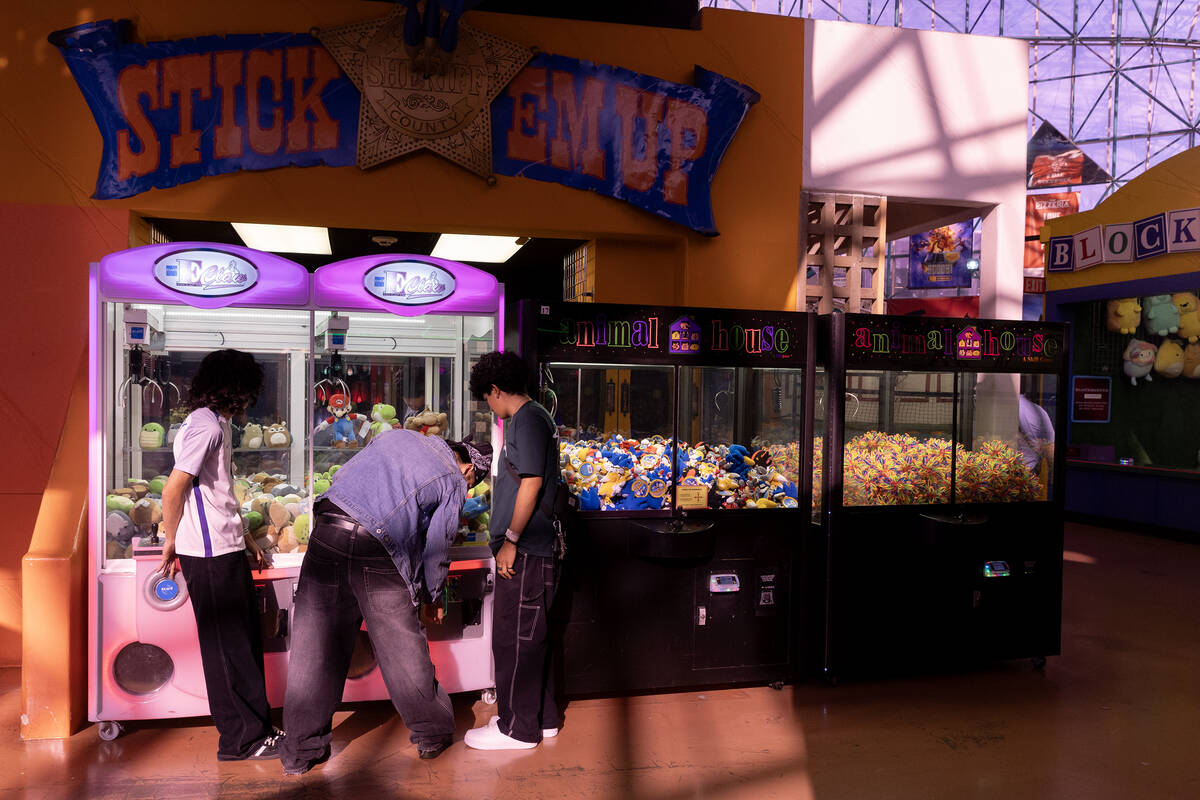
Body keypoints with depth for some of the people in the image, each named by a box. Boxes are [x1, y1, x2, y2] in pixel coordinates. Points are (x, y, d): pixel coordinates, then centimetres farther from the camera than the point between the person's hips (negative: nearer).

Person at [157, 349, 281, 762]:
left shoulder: (217, 425, 17)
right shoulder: (206, 425, -14)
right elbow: (173, 488, -19)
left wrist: (246, 539, 23)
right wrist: (172, 542, -8)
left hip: (225, 550, 10)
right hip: (209, 556, -10)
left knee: (247, 638, 14)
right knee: (228, 645, -1)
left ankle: (255, 729, 23)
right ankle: (240, 739, 10)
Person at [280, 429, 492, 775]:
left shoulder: (396, 434, 23)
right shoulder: (454, 483, 11)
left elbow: (341, 476, 26)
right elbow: (437, 549, 12)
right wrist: (433, 598, 27)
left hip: (327, 530, 4)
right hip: (378, 552, -4)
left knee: (313, 647, 10)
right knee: (403, 648, 12)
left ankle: (300, 751, 21)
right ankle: (431, 733, 30)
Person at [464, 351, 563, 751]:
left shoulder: (527, 420, -13)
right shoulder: (534, 417, 17)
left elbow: (531, 483, -20)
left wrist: (510, 540, -16)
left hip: (525, 551, -10)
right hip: (531, 549, 10)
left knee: (514, 637, -1)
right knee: (530, 635, 17)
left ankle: (517, 728, 11)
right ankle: (543, 718, 28)